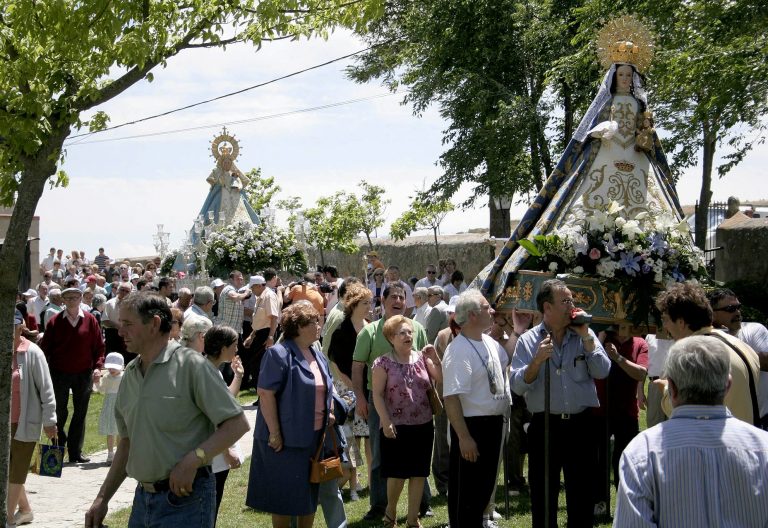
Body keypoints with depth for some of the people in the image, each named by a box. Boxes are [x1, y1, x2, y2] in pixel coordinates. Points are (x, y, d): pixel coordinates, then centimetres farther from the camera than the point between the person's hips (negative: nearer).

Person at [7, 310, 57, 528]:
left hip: (25, 421, -5)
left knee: (16, 471, 4)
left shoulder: (32, 353, -14)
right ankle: (25, 510, 32)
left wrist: (49, 420, -9)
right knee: (7, 470, 14)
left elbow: (46, 388, -10)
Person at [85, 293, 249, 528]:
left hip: (184, 497, -6)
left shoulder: (190, 365, -11)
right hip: (143, 497, 7)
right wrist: (102, 498, 13)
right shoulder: (130, 374, 10)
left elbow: (238, 423, -14)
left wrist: (192, 460, -22)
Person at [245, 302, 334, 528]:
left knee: (310, 492, 15)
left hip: (315, 436, 8)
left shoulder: (317, 355, 11)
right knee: (286, 493, 2)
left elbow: (326, 389, 22)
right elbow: (265, 393, -19)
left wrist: (330, 416, 8)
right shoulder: (279, 354, -15)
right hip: (287, 438, -8)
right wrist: (274, 433, -20)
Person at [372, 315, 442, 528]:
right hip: (397, 426, -4)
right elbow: (377, 394, -7)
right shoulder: (383, 363, -5)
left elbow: (442, 380, -2)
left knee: (419, 473, 7)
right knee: (397, 473, 0)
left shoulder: (422, 358, 6)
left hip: (423, 425, 4)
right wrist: (386, 422, -14)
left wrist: (435, 359, -12)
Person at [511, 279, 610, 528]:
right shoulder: (528, 341, 0)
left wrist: (586, 338, -9)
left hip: (580, 424, 1)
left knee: (582, 493, 9)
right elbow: (517, 386, -7)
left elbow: (602, 372, -4)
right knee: (543, 495, 8)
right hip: (544, 426, -1)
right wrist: (538, 360, -20)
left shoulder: (584, 335, 6)